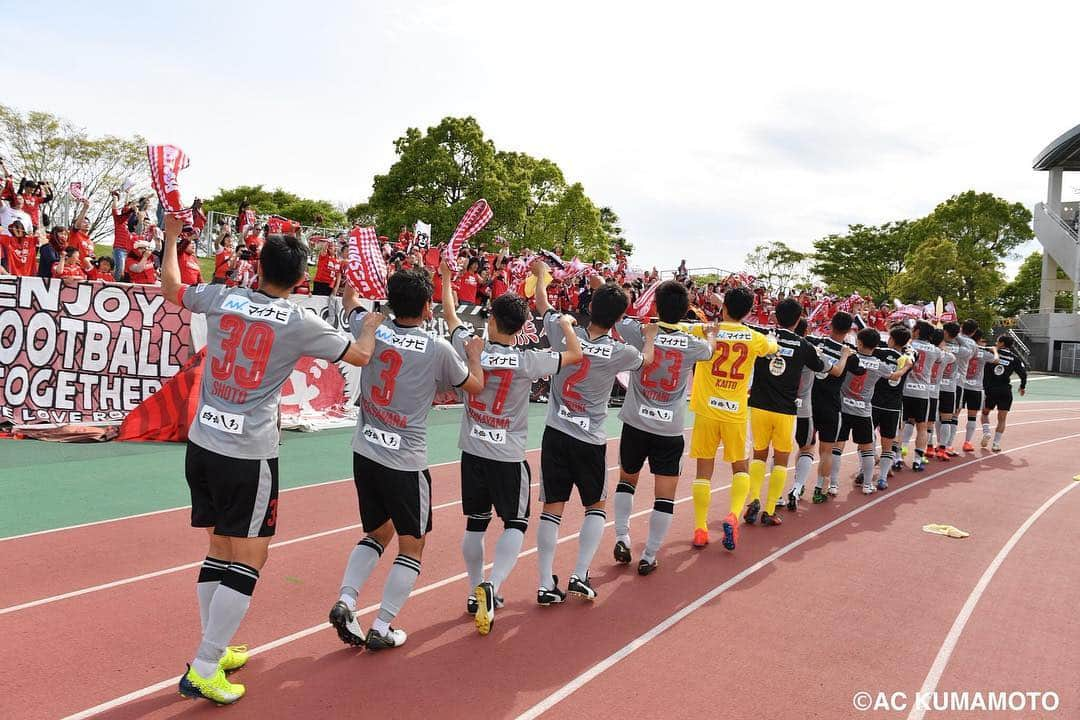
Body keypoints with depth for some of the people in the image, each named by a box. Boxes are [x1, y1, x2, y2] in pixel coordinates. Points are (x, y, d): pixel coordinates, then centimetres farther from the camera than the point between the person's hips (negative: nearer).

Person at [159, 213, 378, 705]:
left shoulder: (222, 299, 2)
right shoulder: (299, 322, -8)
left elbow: (170, 287, 21)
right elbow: (359, 356, 3)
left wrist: (171, 237, 36)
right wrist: (370, 325, 24)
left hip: (201, 443, 6)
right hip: (249, 454, -5)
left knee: (220, 549, 17)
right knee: (249, 557, 4)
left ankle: (216, 651, 29)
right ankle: (202, 671, 4)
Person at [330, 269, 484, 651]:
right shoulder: (439, 349, -12)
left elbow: (350, 298, 21)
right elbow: (474, 386, 7)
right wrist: (474, 353, 23)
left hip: (365, 452, 5)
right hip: (405, 461, -5)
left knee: (378, 533, 24)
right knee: (412, 544, 11)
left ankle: (345, 601, 9)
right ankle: (382, 629, 9)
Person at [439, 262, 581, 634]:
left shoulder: (471, 348, -8)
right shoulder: (527, 361, -15)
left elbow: (450, 314, 11)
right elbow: (575, 355, -3)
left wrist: (446, 278, 26)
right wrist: (566, 324, 14)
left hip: (472, 450, 4)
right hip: (508, 456, -3)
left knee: (476, 522, 15)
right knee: (516, 524, 8)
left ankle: (477, 593, 25)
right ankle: (491, 585, -13)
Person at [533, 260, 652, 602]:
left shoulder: (565, 333, -7)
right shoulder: (620, 352, -11)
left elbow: (543, 303, 13)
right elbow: (646, 359, 13)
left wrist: (541, 274, 32)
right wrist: (650, 336, 34)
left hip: (556, 433, 2)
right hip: (590, 440, -2)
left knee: (552, 508, 7)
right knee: (596, 506, 18)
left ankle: (546, 584, 7)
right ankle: (580, 575, 10)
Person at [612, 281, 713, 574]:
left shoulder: (641, 332, -10)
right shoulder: (693, 344, -4)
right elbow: (710, 347, 21)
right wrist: (711, 332, 43)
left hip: (636, 424, 1)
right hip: (670, 430, -1)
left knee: (626, 479, 23)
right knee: (665, 495, 7)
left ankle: (622, 539, 16)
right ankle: (648, 557, 9)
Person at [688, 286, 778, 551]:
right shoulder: (755, 338, 0)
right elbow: (773, 346, 24)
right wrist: (772, 338, 46)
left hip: (707, 411, -1)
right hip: (735, 413, 1)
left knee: (704, 470, 7)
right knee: (740, 467, 18)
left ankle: (700, 530, 8)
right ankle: (734, 515, -5)